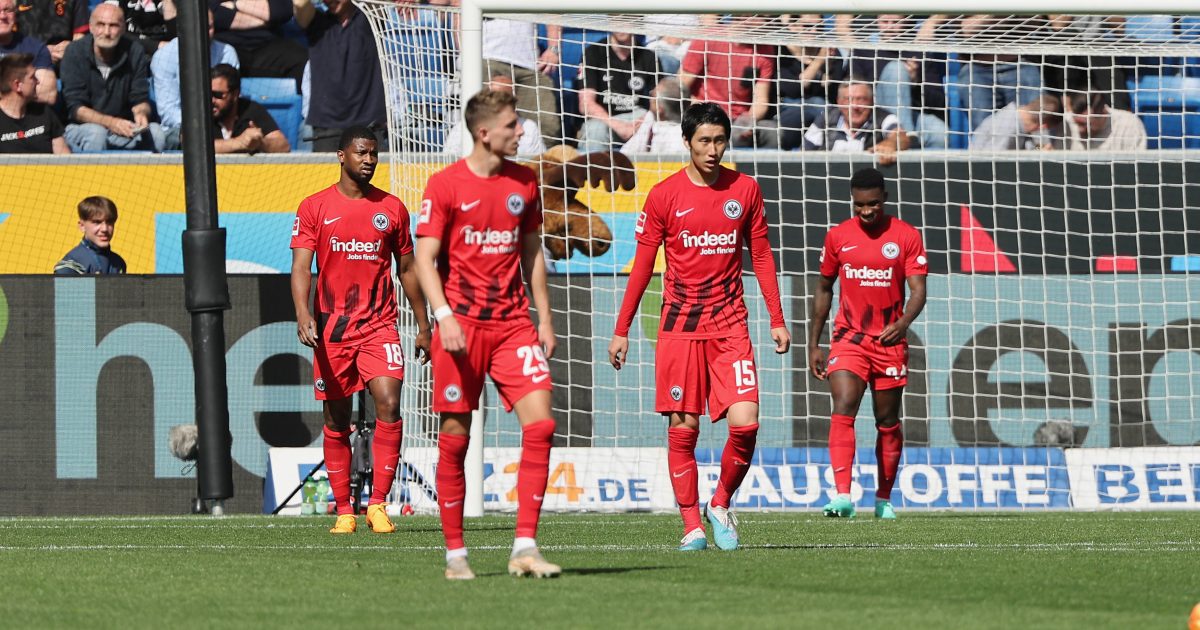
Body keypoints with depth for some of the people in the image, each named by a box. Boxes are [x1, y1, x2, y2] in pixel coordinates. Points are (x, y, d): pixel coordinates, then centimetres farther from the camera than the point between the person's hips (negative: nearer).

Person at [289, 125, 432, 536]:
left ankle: (378, 504, -13)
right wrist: (303, 313, -21)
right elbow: (301, 266, -4)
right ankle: (343, 510, 15)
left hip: (379, 325, 0)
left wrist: (423, 325, 16)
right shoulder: (315, 208, 2)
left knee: (389, 403, -17)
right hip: (332, 327, 0)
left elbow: (407, 269, 16)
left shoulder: (392, 209, 8)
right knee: (336, 420, 5)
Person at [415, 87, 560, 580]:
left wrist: (544, 319, 13)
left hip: (513, 325, 4)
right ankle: (455, 553, 10)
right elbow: (425, 258, -6)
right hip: (462, 328, -4)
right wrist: (444, 316, -18)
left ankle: (525, 548, -9)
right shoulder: (445, 185, -4)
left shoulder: (524, 183, 10)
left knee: (540, 424, -11)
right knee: (455, 438, 0)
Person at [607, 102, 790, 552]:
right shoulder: (665, 195, -1)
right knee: (683, 429, -1)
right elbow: (642, 266, 4)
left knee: (745, 423, -11)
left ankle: (721, 505, 11)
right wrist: (621, 330, 2)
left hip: (730, 327, 1)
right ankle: (692, 526, 8)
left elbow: (761, 257, 13)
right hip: (679, 326, -1)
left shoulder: (745, 190, 5)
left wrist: (777, 320, 9)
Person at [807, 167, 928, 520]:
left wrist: (903, 323, -27)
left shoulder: (906, 236, -2)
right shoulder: (838, 236, 4)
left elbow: (918, 290, -7)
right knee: (843, 411, -19)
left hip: (890, 342, 0)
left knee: (888, 421, 8)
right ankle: (842, 496, -29)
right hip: (848, 339, 0)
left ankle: (883, 499, 23)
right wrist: (813, 344, 10)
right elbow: (823, 288, 13)